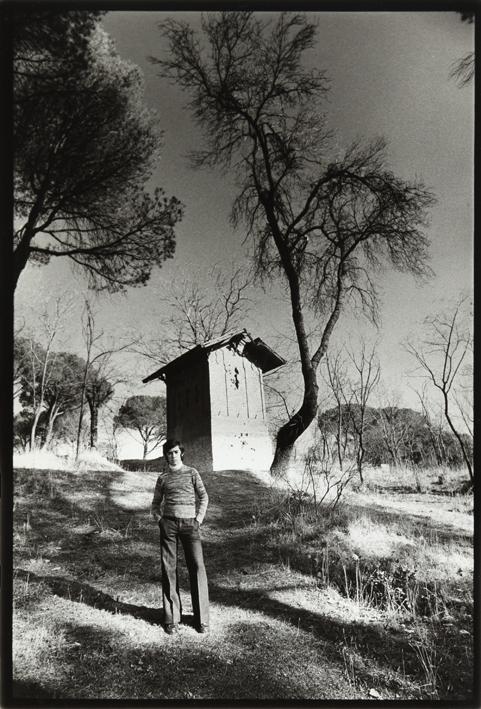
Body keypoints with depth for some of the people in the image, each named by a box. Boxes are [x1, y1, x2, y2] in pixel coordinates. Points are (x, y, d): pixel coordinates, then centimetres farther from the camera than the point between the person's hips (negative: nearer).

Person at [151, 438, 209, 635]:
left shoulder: (192, 473, 8)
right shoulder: (162, 478, 11)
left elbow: (203, 497, 8)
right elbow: (156, 503, 20)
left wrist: (199, 519, -1)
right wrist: (159, 520, 4)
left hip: (190, 523, -1)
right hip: (168, 523, 1)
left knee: (197, 568, -6)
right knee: (169, 570, 2)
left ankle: (202, 619, 3)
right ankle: (171, 619, 13)